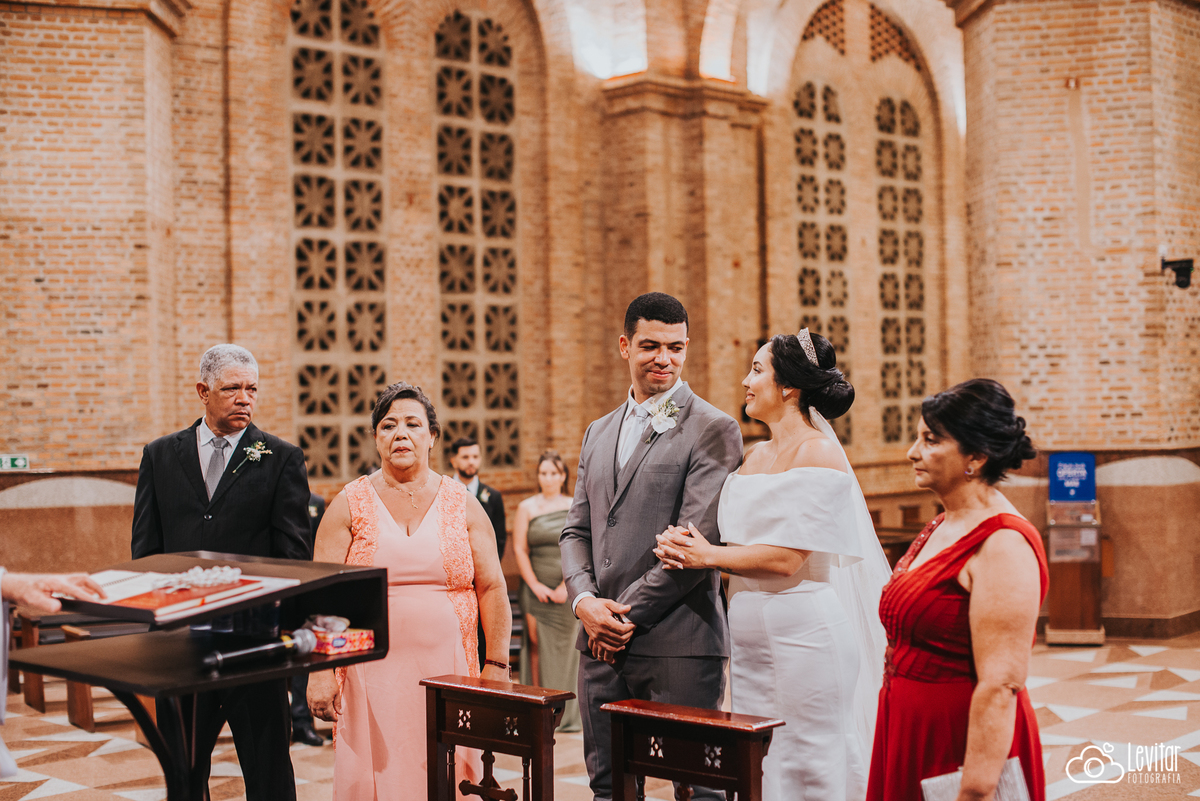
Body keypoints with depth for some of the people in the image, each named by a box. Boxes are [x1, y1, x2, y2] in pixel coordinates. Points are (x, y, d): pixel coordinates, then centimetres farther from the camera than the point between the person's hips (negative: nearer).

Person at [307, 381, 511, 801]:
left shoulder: (462, 504, 8)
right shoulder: (350, 504, 4)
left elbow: (492, 588, 6)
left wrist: (497, 665, -1)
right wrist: (319, 671, -8)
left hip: (448, 674, 1)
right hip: (372, 678, -1)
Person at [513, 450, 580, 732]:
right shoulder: (526, 508, 6)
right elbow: (519, 550, 1)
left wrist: (567, 585, -9)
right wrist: (535, 585, -7)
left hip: (569, 589, 0)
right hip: (537, 588, 0)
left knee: (567, 647, 1)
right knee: (538, 645, -6)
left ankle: (567, 715, 8)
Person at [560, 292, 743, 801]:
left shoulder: (713, 429, -4)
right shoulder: (599, 432, 18)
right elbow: (576, 530, 15)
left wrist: (627, 613, -11)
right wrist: (584, 600, -3)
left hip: (678, 643, -6)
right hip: (601, 642, 6)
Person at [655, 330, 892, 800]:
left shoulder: (818, 453, -11)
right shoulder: (756, 456, 14)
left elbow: (788, 559, -17)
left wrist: (707, 557, -8)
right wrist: (685, 547, -5)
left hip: (803, 636, -8)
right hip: (751, 640, 8)